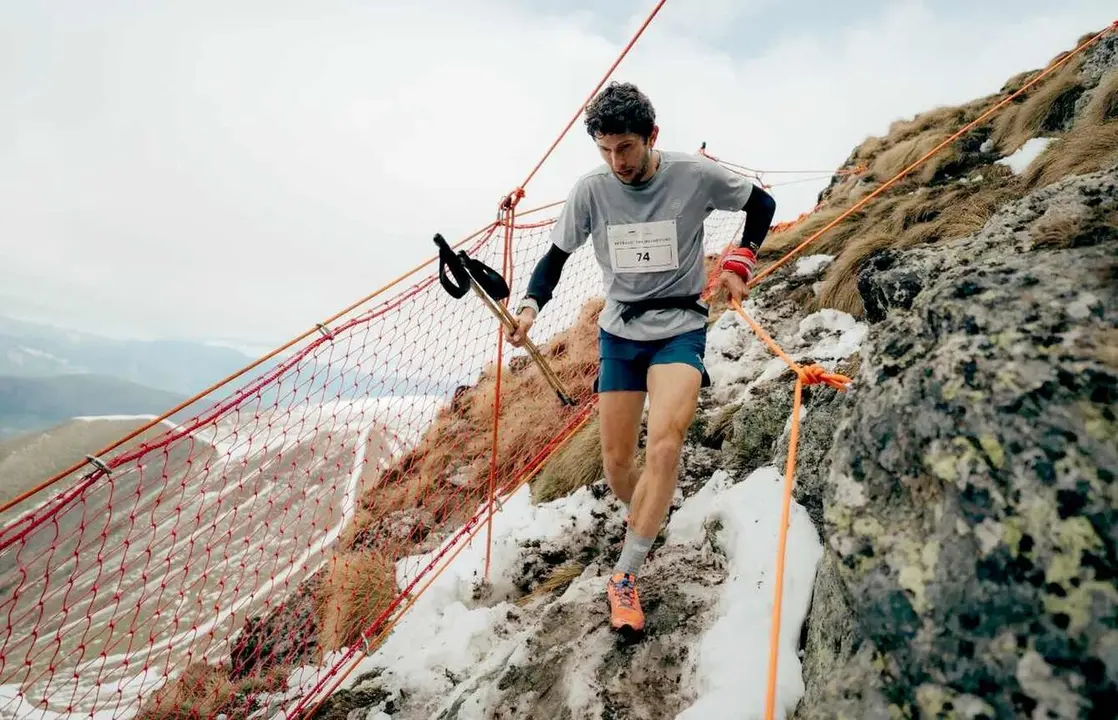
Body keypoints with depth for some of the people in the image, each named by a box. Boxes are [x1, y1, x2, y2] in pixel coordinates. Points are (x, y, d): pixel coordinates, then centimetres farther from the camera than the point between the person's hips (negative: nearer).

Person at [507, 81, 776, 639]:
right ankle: (647, 523, 36)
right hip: (619, 332, 3)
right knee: (616, 465, 3)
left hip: (680, 328, -2)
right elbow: (557, 255, 4)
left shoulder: (695, 174, -9)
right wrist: (531, 304, -13)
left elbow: (762, 204, 8)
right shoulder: (590, 190, -5)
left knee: (664, 442, -25)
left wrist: (740, 261, -3)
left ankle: (624, 578, -13)